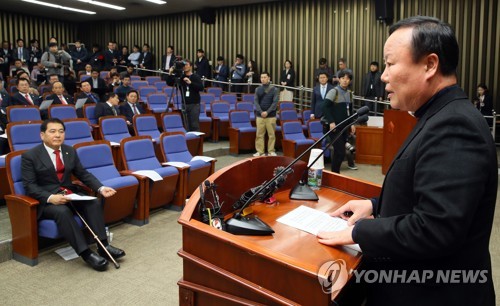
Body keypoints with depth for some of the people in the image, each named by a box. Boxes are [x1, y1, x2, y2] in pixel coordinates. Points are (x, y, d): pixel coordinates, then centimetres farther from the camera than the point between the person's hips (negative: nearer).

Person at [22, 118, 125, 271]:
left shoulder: (70, 151, 10)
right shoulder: (30, 156, -6)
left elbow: (83, 174, 9)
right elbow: (30, 186, -12)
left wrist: (101, 188, -8)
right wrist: (50, 197, -30)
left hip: (70, 194, 5)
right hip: (45, 200, -5)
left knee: (94, 202, -22)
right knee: (62, 211, -36)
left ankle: (103, 245, -23)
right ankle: (86, 253, -36)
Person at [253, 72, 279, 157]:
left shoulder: (274, 89, 3)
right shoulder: (258, 89, 9)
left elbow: (275, 102, -5)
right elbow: (256, 102, 3)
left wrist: (267, 112, -14)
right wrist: (261, 112, -11)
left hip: (271, 116, -2)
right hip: (260, 115, 2)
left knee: (271, 134, 1)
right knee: (259, 134, 1)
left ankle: (271, 151, 10)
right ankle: (260, 151, 8)